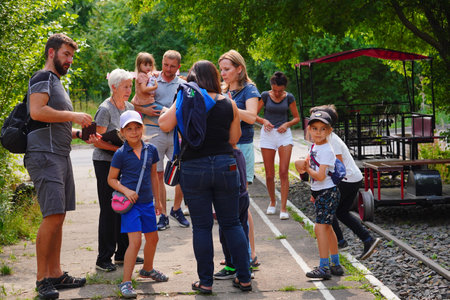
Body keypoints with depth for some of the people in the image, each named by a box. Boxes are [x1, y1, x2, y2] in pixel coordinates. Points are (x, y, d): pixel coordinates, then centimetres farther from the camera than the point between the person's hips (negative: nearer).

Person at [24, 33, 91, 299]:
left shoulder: (58, 83, 25)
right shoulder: (43, 78, -4)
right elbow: (37, 111, -21)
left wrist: (81, 133, 15)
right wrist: (72, 115, -14)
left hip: (61, 156, 10)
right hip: (45, 156, -10)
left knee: (58, 217, 10)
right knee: (53, 216, -14)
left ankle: (56, 273, 15)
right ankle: (42, 278, -8)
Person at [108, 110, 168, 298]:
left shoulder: (151, 150, 3)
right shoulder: (120, 154, -9)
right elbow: (111, 179, -2)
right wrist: (126, 190, -17)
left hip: (147, 202, 6)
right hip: (130, 203, -6)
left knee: (152, 237, 18)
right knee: (135, 241, -15)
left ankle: (147, 269, 44)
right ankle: (126, 282, -11)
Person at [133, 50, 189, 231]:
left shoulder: (183, 85, 12)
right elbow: (134, 104, 8)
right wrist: (145, 110, -11)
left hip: (176, 132, 1)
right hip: (155, 132, -1)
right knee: (158, 174, 1)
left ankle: (176, 209, 17)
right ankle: (163, 214, 9)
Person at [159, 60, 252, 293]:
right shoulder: (229, 104, 3)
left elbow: (165, 125, -9)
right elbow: (234, 138, 6)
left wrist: (166, 111, 12)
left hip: (194, 168, -2)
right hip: (225, 166, 2)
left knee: (201, 226, 6)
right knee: (231, 224, 11)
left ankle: (205, 282, 9)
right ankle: (244, 278, 14)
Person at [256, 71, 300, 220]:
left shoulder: (289, 97, 2)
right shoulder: (265, 95, 0)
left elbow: (297, 118, 9)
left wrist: (287, 124, -10)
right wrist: (264, 121, -15)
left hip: (284, 134, 0)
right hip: (268, 134, 0)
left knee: (284, 172, -8)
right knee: (269, 174, 4)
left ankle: (283, 208, -5)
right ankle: (272, 202, 26)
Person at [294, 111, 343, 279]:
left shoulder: (326, 150, -18)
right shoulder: (314, 147, 10)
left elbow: (320, 176, -24)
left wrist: (307, 169, -7)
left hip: (327, 193, -10)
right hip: (319, 193, 10)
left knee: (320, 227, -13)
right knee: (327, 228, 15)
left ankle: (324, 267, -12)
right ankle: (336, 265, 24)